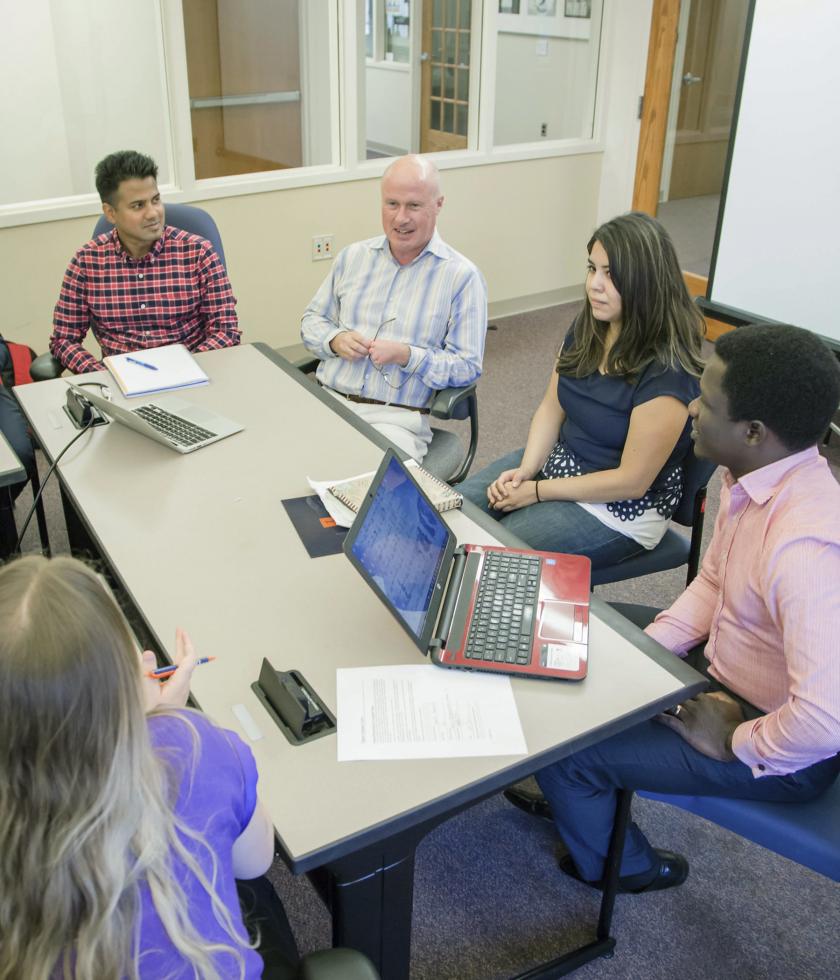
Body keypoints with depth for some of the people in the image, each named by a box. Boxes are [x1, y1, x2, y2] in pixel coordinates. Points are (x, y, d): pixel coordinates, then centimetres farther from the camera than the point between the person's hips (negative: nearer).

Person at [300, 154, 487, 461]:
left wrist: (406, 356, -14)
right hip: (327, 401, 4)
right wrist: (336, 340, 0)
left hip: (395, 419, -3)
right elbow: (312, 320, 23)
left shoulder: (462, 275, 1)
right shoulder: (353, 256, 15)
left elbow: (467, 366, -1)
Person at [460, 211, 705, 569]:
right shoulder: (587, 326, -2)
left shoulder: (666, 371, -26)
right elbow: (552, 407, 6)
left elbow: (631, 481, -22)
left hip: (620, 510, -7)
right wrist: (526, 470, -11)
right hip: (559, 460, 8)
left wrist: (536, 491, -17)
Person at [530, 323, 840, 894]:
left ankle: (617, 866, 22)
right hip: (719, 666, 9)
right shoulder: (753, 478, -7)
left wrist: (735, 741, -23)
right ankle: (585, 793, 39)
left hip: (780, 752, -9)